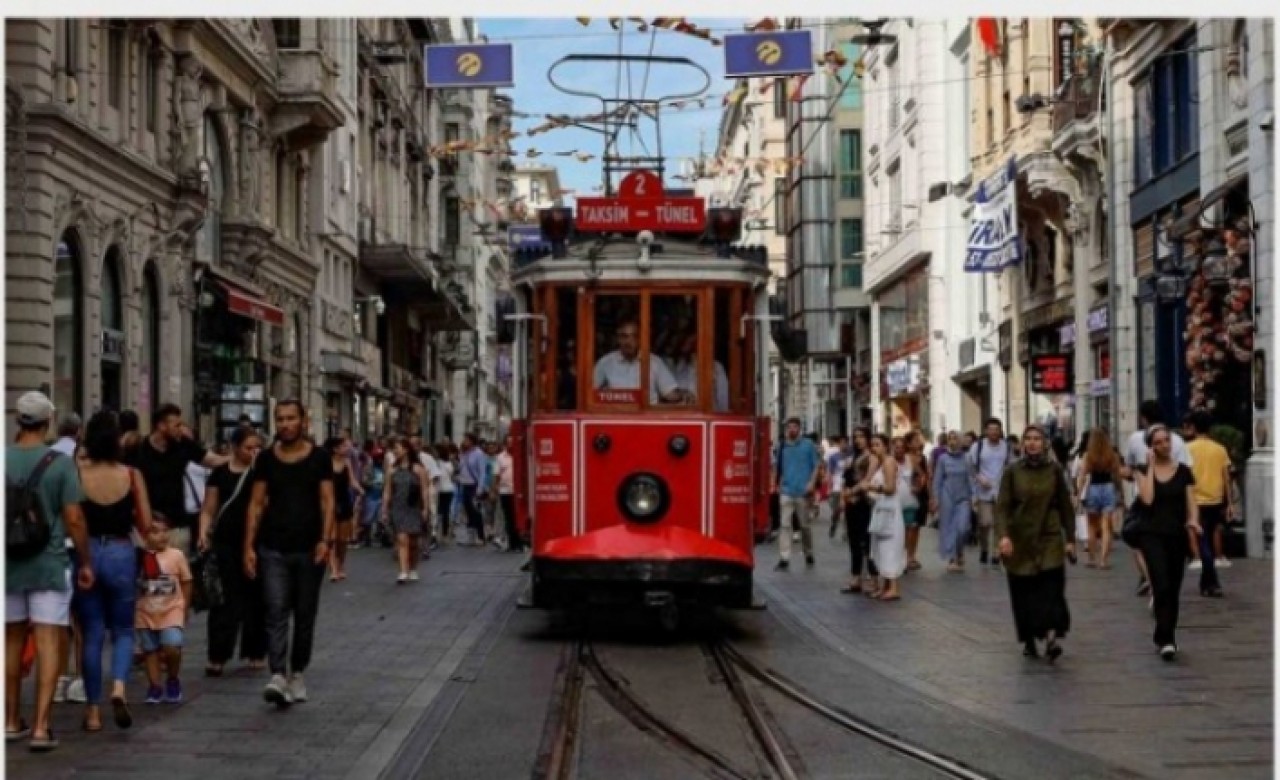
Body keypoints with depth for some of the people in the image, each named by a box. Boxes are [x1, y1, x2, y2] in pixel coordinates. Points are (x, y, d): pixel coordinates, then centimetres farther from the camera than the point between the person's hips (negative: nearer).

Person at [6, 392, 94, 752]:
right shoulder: (61, 464, -10)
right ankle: (41, 727, -7)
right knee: (48, 644, -1)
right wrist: (85, 562, 0)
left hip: (8, 564, 3)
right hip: (49, 564, -3)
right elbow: (74, 519, -11)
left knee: (12, 642, 15)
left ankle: (11, 722, 23)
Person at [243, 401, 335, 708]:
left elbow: (327, 502, -2)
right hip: (273, 549, 0)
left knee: (305, 615, 8)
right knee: (276, 612, -10)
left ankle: (297, 674, 22)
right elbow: (256, 504, 4)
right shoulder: (266, 459, 4)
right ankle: (278, 677, -19)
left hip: (309, 549, 0)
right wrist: (249, 546, -2)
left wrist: (325, 539, -14)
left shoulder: (319, 458, 1)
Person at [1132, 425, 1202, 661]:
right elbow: (1147, 498, -14)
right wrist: (1150, 467, -8)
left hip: (1177, 535, 2)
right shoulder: (1143, 470, 2)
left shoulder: (1184, 471, 5)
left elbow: (1191, 503, 0)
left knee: (1173, 590, 9)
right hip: (1151, 534, -2)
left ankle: (1163, 637, 24)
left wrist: (1193, 520, -21)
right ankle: (1166, 640, -18)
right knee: (1162, 586, -17)